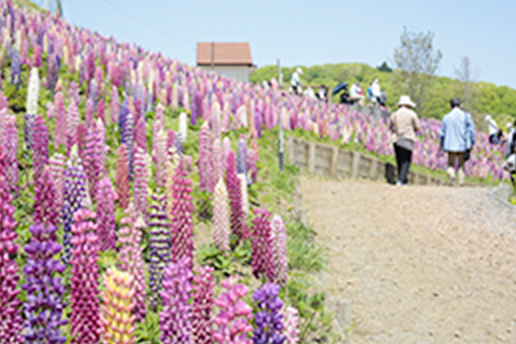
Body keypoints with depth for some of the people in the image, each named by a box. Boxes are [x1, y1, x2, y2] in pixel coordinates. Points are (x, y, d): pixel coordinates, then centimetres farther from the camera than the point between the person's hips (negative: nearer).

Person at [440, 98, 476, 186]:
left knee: (451, 164, 7)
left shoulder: (446, 117, 6)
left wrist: (443, 146, 15)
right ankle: (461, 182, 9)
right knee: (461, 165, 15)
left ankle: (451, 173, -24)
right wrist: (471, 143, -1)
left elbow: (443, 133, 8)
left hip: (451, 146, 0)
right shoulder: (466, 116, 1)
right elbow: (470, 130, -4)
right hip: (463, 145, 0)